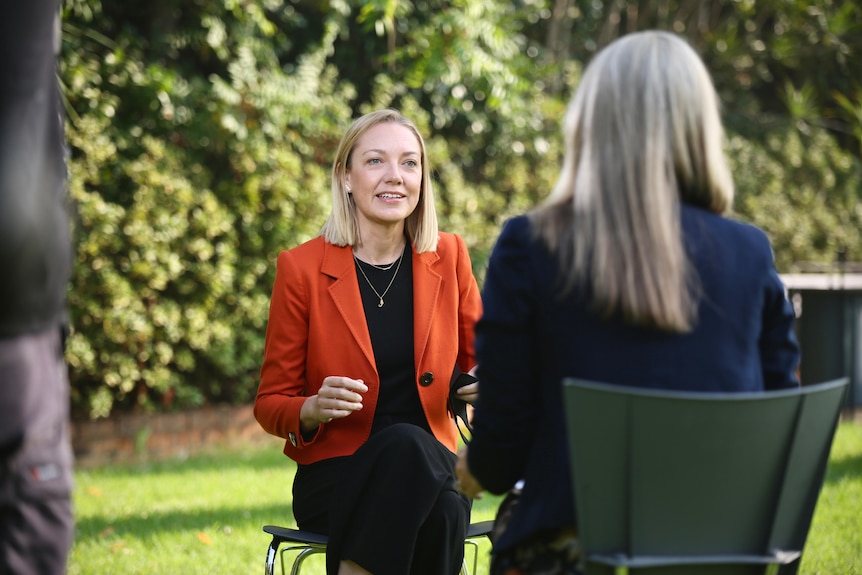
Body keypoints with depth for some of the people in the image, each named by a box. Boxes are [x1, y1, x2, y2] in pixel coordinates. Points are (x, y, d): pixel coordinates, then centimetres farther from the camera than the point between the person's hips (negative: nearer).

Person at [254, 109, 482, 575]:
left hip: (429, 467, 2)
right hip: (334, 474, -2)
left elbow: (479, 359, 18)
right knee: (405, 444, -36)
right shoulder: (302, 269, -3)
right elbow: (270, 404, 2)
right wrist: (314, 409, -20)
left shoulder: (448, 258, 5)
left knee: (443, 510, -34)